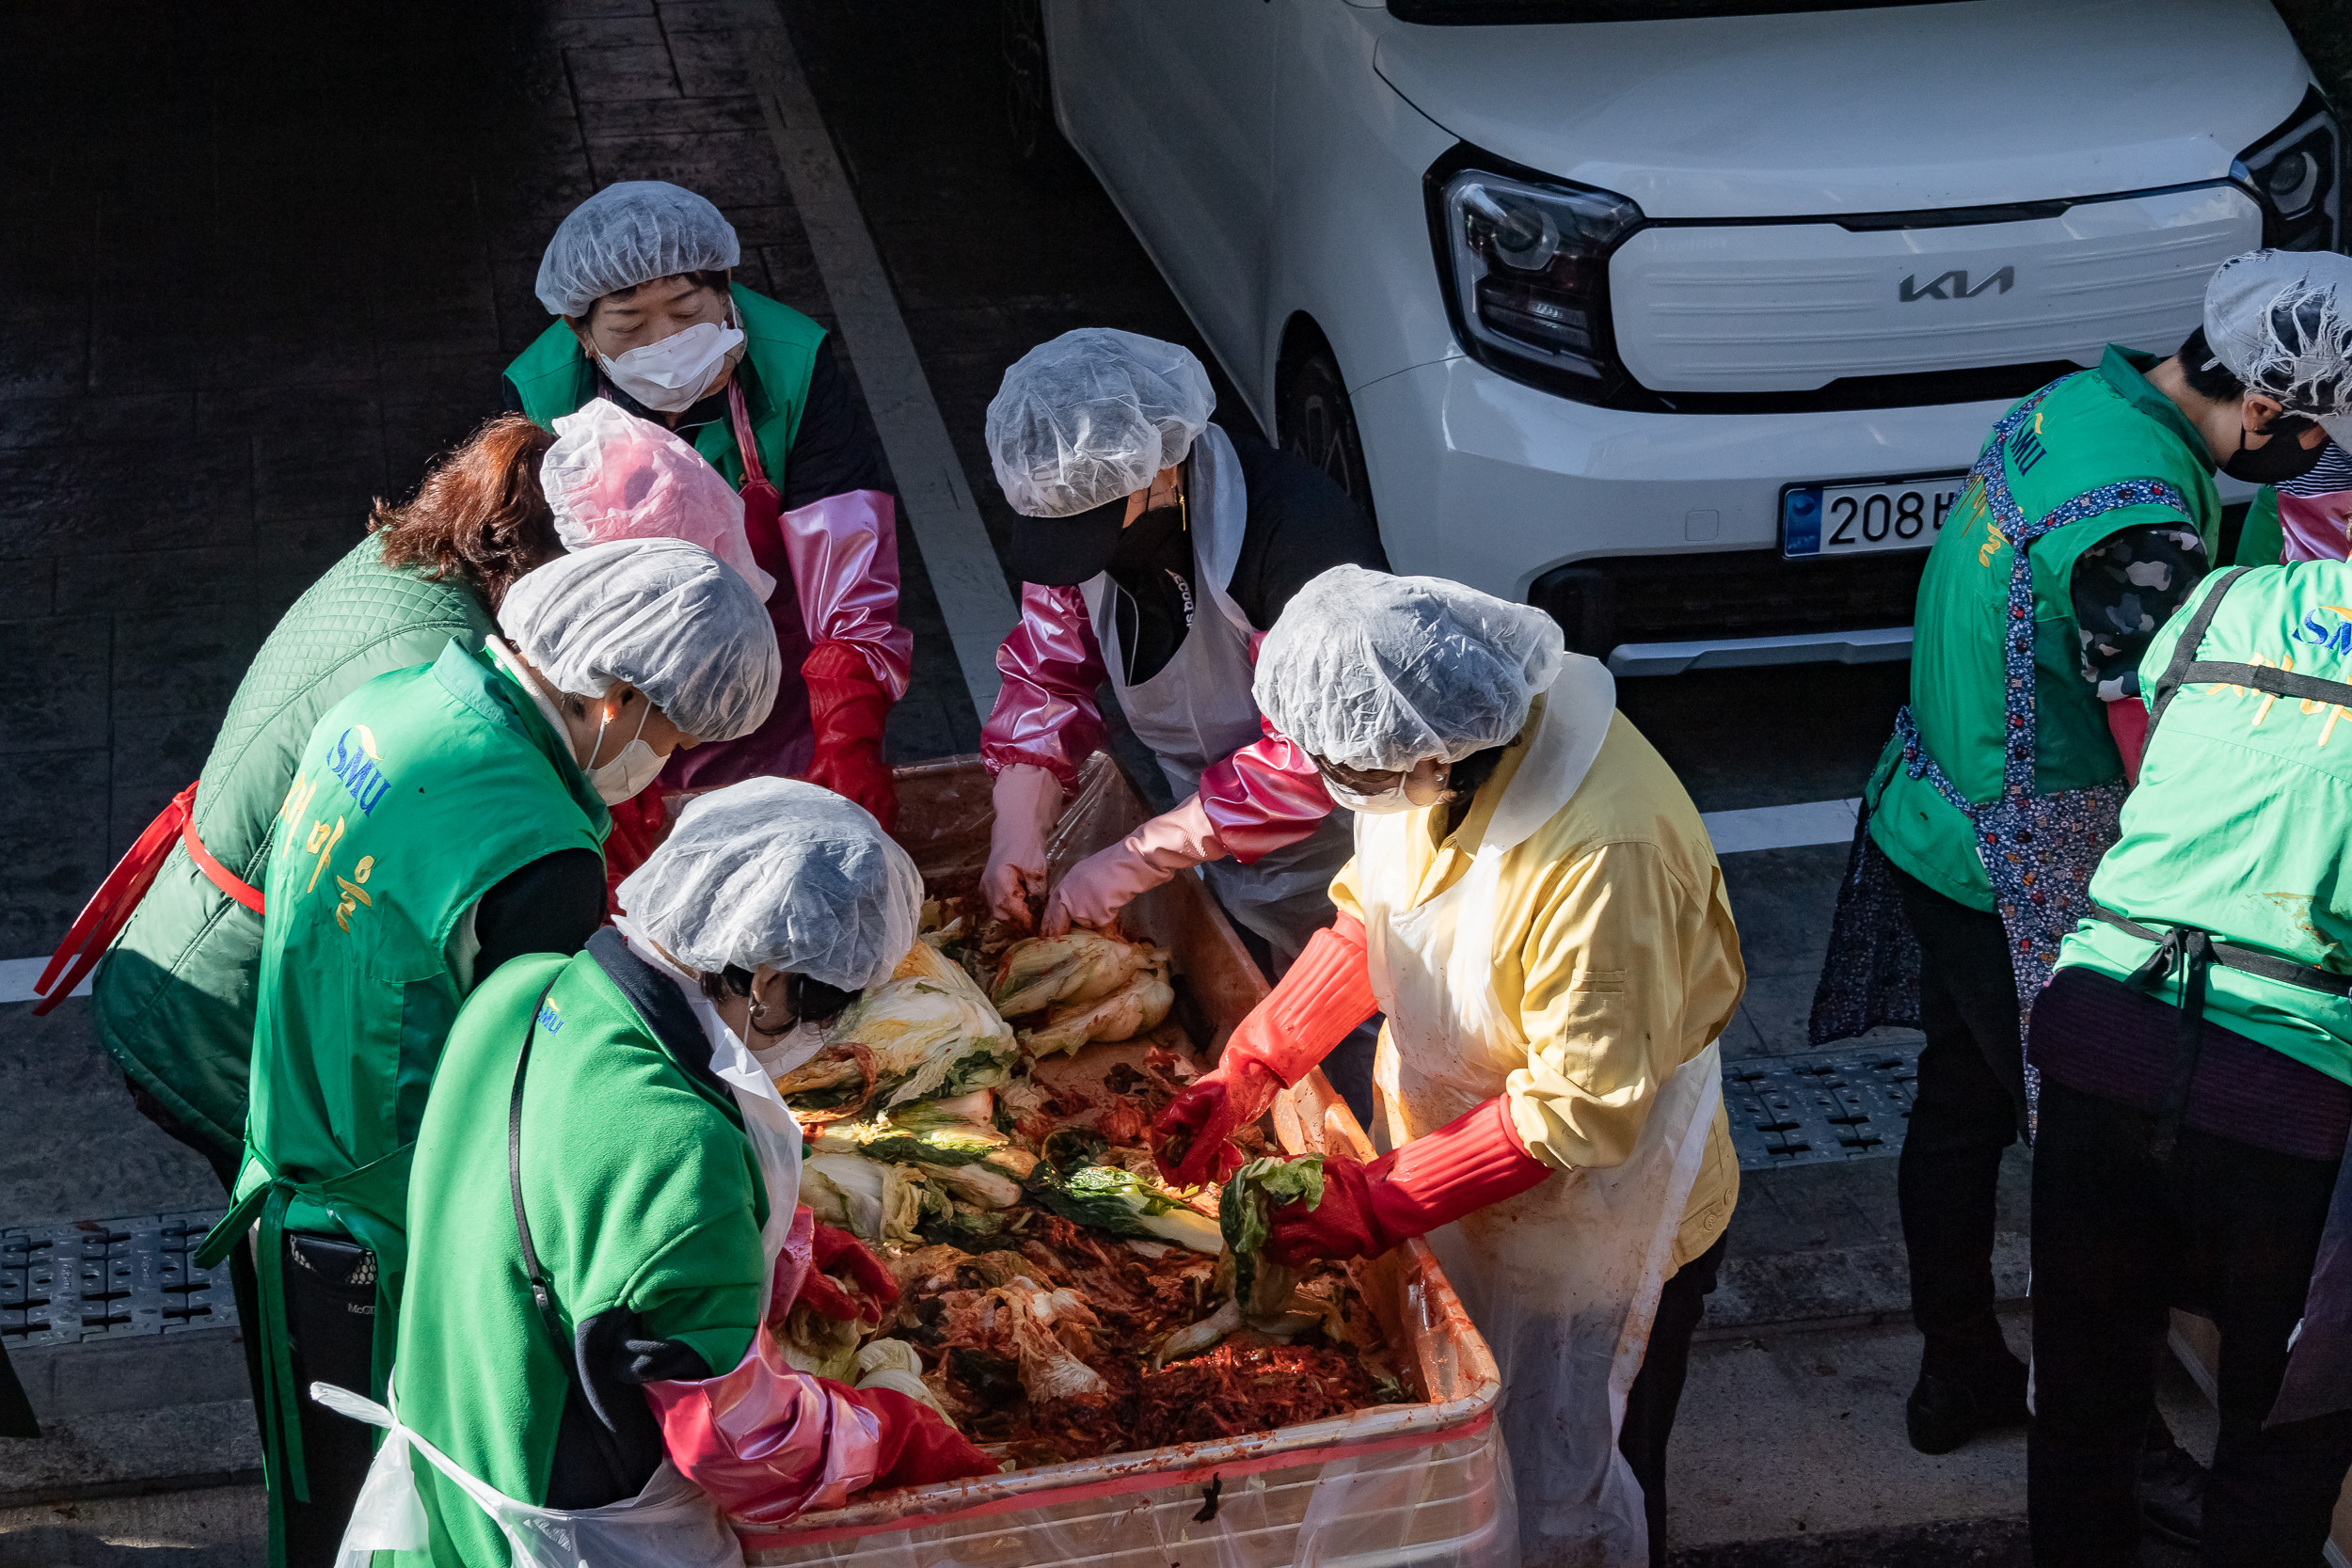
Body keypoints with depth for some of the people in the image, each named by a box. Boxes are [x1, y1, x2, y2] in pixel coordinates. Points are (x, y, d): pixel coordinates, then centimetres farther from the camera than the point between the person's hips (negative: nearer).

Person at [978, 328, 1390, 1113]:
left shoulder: (1300, 533, -32)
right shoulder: (1082, 504, -10)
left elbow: (1313, 755, -32)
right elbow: (1046, 676, 0)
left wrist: (1135, 859, -29)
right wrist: (1018, 832, -15)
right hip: (1212, 874, 6)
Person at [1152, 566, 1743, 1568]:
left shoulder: (1603, 853, -39)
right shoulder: (1428, 750, -16)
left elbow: (1581, 1107, -31)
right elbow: (1368, 919, 1)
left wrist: (1384, 1205, -26)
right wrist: (1243, 1074, -9)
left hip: (1590, 1214, -7)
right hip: (1450, 1140, 7)